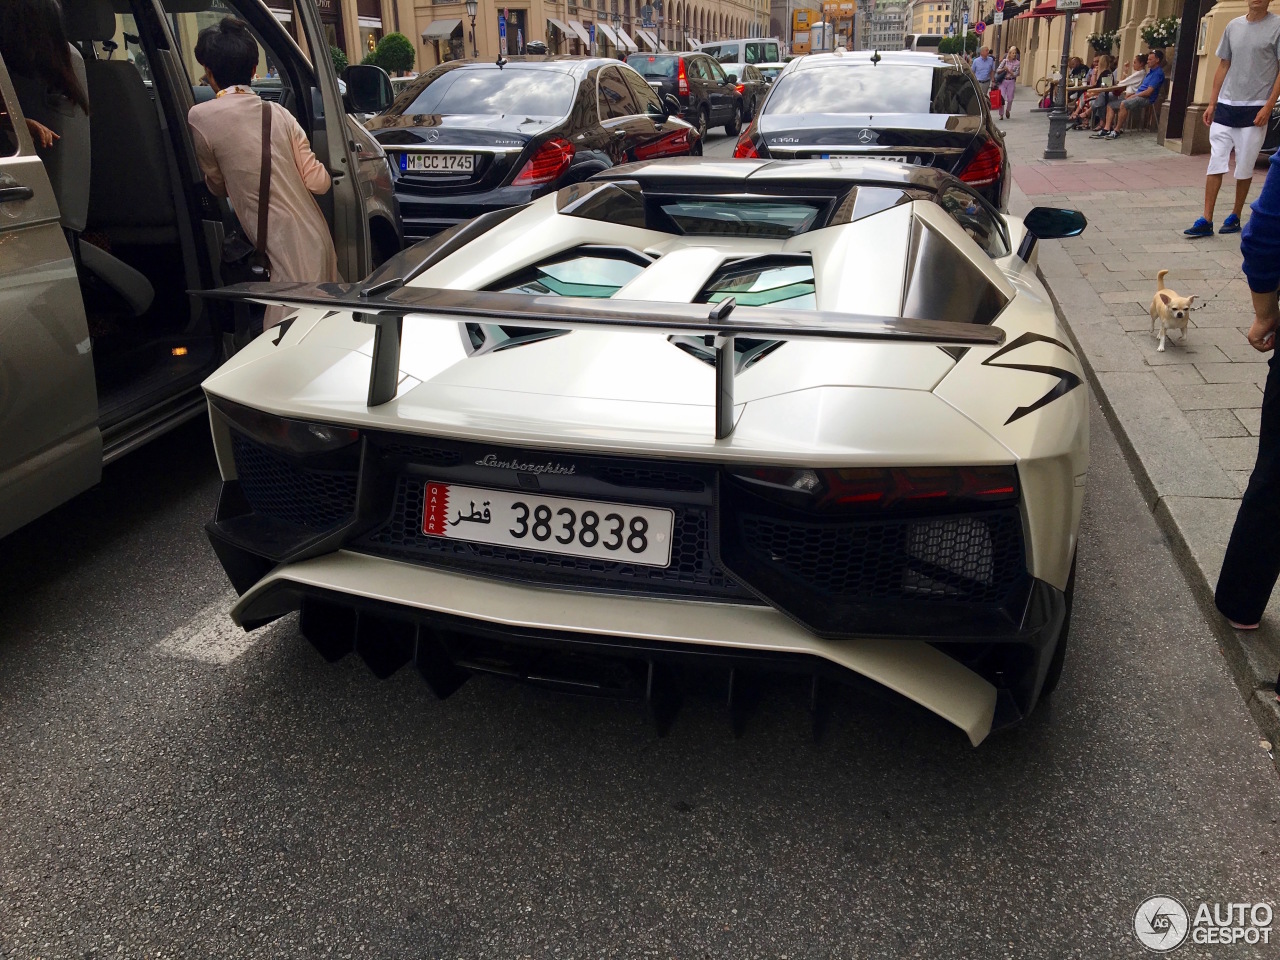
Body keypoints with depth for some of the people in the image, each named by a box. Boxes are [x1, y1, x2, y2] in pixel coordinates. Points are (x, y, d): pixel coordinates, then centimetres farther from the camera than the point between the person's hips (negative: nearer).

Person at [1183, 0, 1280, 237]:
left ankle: (1235, 217, 16)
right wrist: (1212, 103, 9)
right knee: (1215, 164, -1)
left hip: (1255, 109, -3)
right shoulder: (1233, 26, 9)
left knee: (1244, 168, 4)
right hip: (1226, 106, 4)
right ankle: (1206, 221, -2)